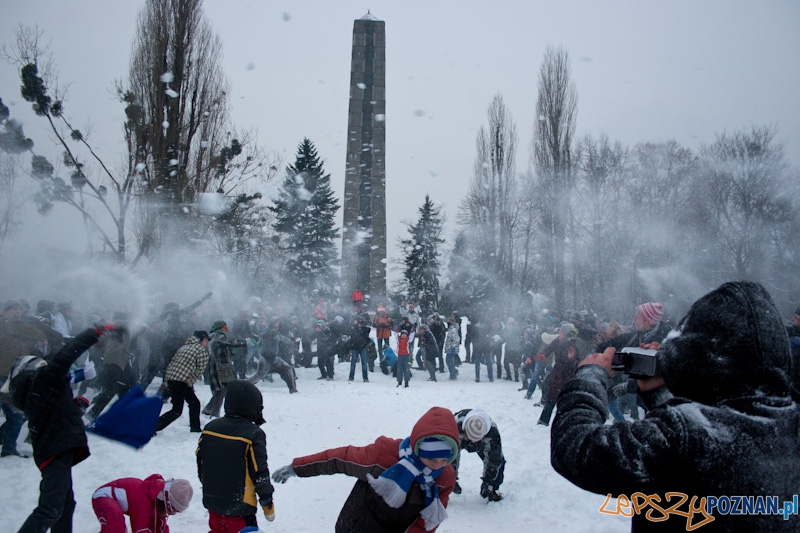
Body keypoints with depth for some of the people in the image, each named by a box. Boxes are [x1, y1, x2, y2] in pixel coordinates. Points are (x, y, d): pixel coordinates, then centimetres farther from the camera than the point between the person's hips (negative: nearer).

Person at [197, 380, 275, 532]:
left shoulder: (209, 428, 0)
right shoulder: (254, 435, -18)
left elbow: (200, 463, 10)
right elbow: (260, 473, -14)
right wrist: (268, 505, -3)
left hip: (212, 501, 6)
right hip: (239, 507, -6)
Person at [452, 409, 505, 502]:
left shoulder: (492, 431, -40)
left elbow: (494, 459, -28)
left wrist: (488, 482, -25)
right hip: (458, 440, -1)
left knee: (498, 460, -16)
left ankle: (491, 490, 4)